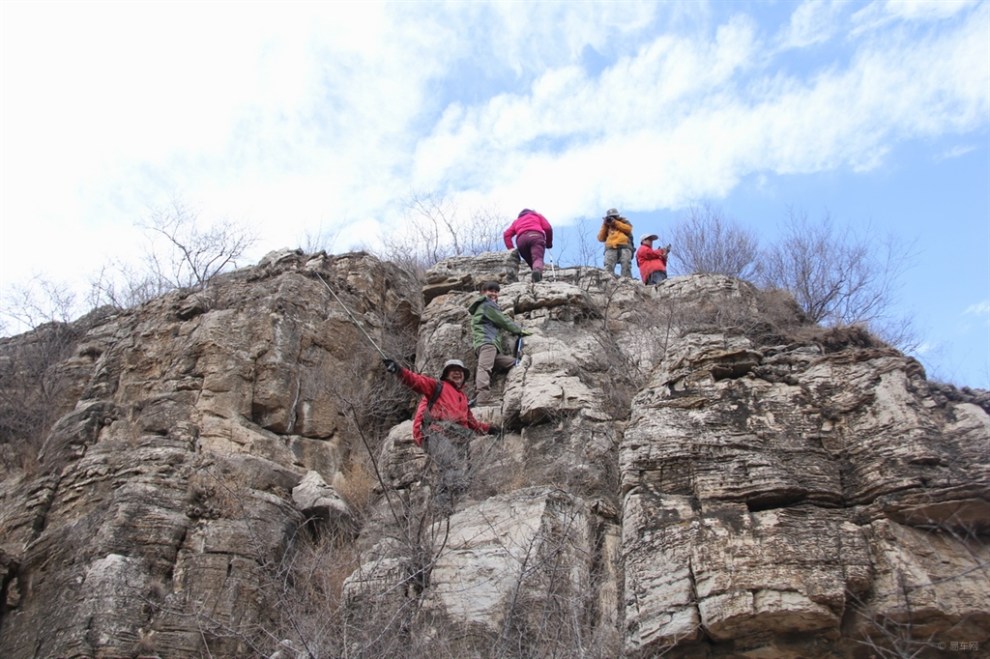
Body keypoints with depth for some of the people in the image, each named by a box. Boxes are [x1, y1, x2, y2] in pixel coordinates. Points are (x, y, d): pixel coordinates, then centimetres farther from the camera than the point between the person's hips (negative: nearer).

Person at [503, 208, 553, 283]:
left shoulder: (517, 221, 40)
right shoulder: (537, 215, 37)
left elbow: (506, 234, 23)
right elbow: (547, 228, 19)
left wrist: (511, 250, 17)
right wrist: (549, 243, 29)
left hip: (521, 239, 3)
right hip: (536, 236, -3)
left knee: (531, 263, 11)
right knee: (538, 259, -23)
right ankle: (537, 271, -53)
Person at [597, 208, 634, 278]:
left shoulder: (624, 222, 27)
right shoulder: (606, 226, 30)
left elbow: (628, 229, 5)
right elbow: (601, 239, 19)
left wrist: (615, 222, 6)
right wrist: (604, 225, 12)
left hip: (624, 247, -1)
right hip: (611, 249, 1)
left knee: (626, 265, -23)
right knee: (608, 267, -24)